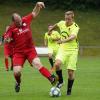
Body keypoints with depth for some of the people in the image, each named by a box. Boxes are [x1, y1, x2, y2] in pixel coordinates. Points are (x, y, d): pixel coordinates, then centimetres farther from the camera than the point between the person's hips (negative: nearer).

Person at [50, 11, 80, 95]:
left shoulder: (75, 27, -15)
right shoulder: (62, 23, 1)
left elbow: (72, 37, -35)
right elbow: (56, 25, 27)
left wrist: (64, 40, -52)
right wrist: (51, 30, 44)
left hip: (72, 50, -3)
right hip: (63, 49, 3)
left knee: (71, 72, -4)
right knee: (57, 64, -25)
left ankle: (69, 90, 15)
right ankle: (60, 81, -1)